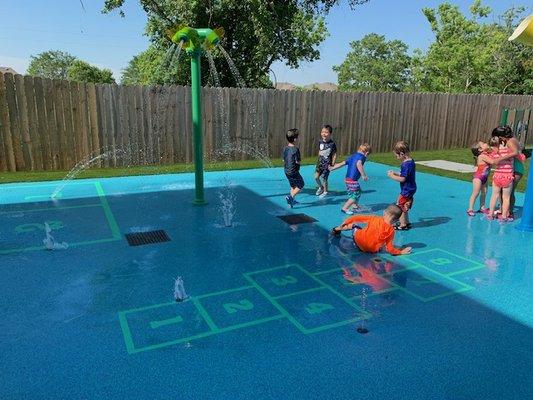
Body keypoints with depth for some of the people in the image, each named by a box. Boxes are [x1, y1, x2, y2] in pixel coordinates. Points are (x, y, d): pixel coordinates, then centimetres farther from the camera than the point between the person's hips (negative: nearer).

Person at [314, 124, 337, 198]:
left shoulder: (332, 144, -16)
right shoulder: (320, 141, -2)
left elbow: (334, 154, -8)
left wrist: (332, 164, -8)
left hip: (327, 164, -4)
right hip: (320, 162, 5)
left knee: (323, 178, 2)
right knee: (316, 177, 1)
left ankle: (325, 191, 25)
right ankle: (320, 187, 30)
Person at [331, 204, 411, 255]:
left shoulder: (374, 218, -12)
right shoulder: (391, 230, -14)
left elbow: (357, 217, -6)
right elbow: (390, 249, -13)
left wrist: (346, 221, 7)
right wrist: (401, 252, 1)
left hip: (358, 240, 0)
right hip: (373, 250, 0)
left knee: (354, 225, 27)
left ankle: (336, 229, 46)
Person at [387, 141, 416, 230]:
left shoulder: (406, 164, -25)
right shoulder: (410, 161, 7)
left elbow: (402, 179, -26)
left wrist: (392, 176, -15)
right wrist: (395, 173, 7)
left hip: (407, 190, -10)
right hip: (409, 189, 10)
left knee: (400, 207, 1)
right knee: (403, 207, 20)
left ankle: (403, 225, 9)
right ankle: (406, 223, 30)